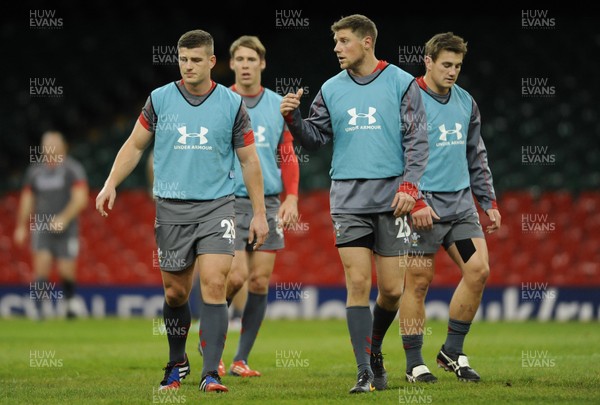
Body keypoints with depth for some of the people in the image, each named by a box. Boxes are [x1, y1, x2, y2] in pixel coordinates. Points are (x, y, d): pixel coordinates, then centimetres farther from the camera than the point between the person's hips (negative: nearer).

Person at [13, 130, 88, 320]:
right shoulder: (35, 170, 9)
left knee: (67, 271, 1)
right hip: (40, 227, 3)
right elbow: (26, 199, 18)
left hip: (65, 228, -3)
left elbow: (80, 199, -11)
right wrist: (21, 226, 16)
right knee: (41, 265, -14)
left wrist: (64, 218, -21)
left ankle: (70, 302, 29)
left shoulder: (73, 169, -4)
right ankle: (40, 310, -15)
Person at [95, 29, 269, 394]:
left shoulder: (232, 104, 0)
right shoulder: (160, 99, 2)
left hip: (217, 205, -1)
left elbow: (249, 160, 6)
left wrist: (259, 213, 4)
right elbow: (135, 145, 10)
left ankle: (211, 373, -14)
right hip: (171, 208, 2)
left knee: (214, 285, -15)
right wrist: (111, 184, -3)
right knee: (175, 292, 7)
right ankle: (177, 364, 29)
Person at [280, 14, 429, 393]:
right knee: (357, 283, -7)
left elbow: (417, 139, -1)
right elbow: (316, 137, 12)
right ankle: (365, 372, -4)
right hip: (348, 199, 2)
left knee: (392, 288, 0)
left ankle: (374, 351, 25)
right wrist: (294, 118, -6)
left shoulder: (402, 84, 1)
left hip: (390, 197, -1)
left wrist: (409, 184, -11)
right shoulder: (331, 89, 10)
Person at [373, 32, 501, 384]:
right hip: (424, 202, -6)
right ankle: (415, 364, 7)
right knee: (418, 283, -2)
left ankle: (452, 352, 8)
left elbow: (477, 156, 20)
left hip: (461, 201, 6)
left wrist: (489, 202, 15)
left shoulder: (466, 102, 13)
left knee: (478, 271, -5)